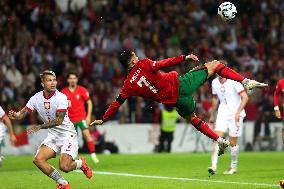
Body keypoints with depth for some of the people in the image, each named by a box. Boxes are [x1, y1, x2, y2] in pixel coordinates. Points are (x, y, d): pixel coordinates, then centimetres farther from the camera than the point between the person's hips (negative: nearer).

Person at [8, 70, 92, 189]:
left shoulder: (61, 97, -18)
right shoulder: (36, 98, -3)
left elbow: (59, 120, -24)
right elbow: (23, 113, -3)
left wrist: (39, 127, -32)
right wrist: (15, 115, -27)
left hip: (67, 134, -5)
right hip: (53, 135, 5)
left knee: (64, 167, -19)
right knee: (38, 160, -13)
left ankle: (81, 163, 18)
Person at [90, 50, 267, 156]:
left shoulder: (129, 85, 5)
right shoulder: (143, 64, -5)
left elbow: (117, 103, 7)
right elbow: (163, 64, -17)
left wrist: (103, 119, 15)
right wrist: (184, 57, -15)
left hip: (174, 100, 4)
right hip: (180, 84, -4)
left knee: (192, 118, 31)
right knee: (214, 64, 6)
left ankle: (221, 141, 18)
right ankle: (246, 82, -12)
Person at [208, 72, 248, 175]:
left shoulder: (233, 82, -14)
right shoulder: (214, 82, 5)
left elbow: (245, 97, -15)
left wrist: (238, 112, -22)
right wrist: (212, 115, 23)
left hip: (235, 114, -4)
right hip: (222, 113, 4)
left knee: (233, 142, 1)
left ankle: (233, 167, 18)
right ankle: (213, 165, -17)